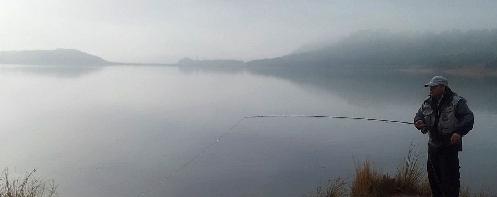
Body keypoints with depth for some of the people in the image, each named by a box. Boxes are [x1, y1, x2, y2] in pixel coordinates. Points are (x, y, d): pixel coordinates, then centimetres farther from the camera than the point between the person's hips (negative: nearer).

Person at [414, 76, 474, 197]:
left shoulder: (456, 102, -12)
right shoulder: (427, 103, 6)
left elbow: (468, 118, -19)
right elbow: (419, 115, 8)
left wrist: (459, 132, -35)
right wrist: (418, 122, -16)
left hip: (450, 145, -6)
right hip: (433, 145, 7)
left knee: (449, 178, -5)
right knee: (433, 176, 18)